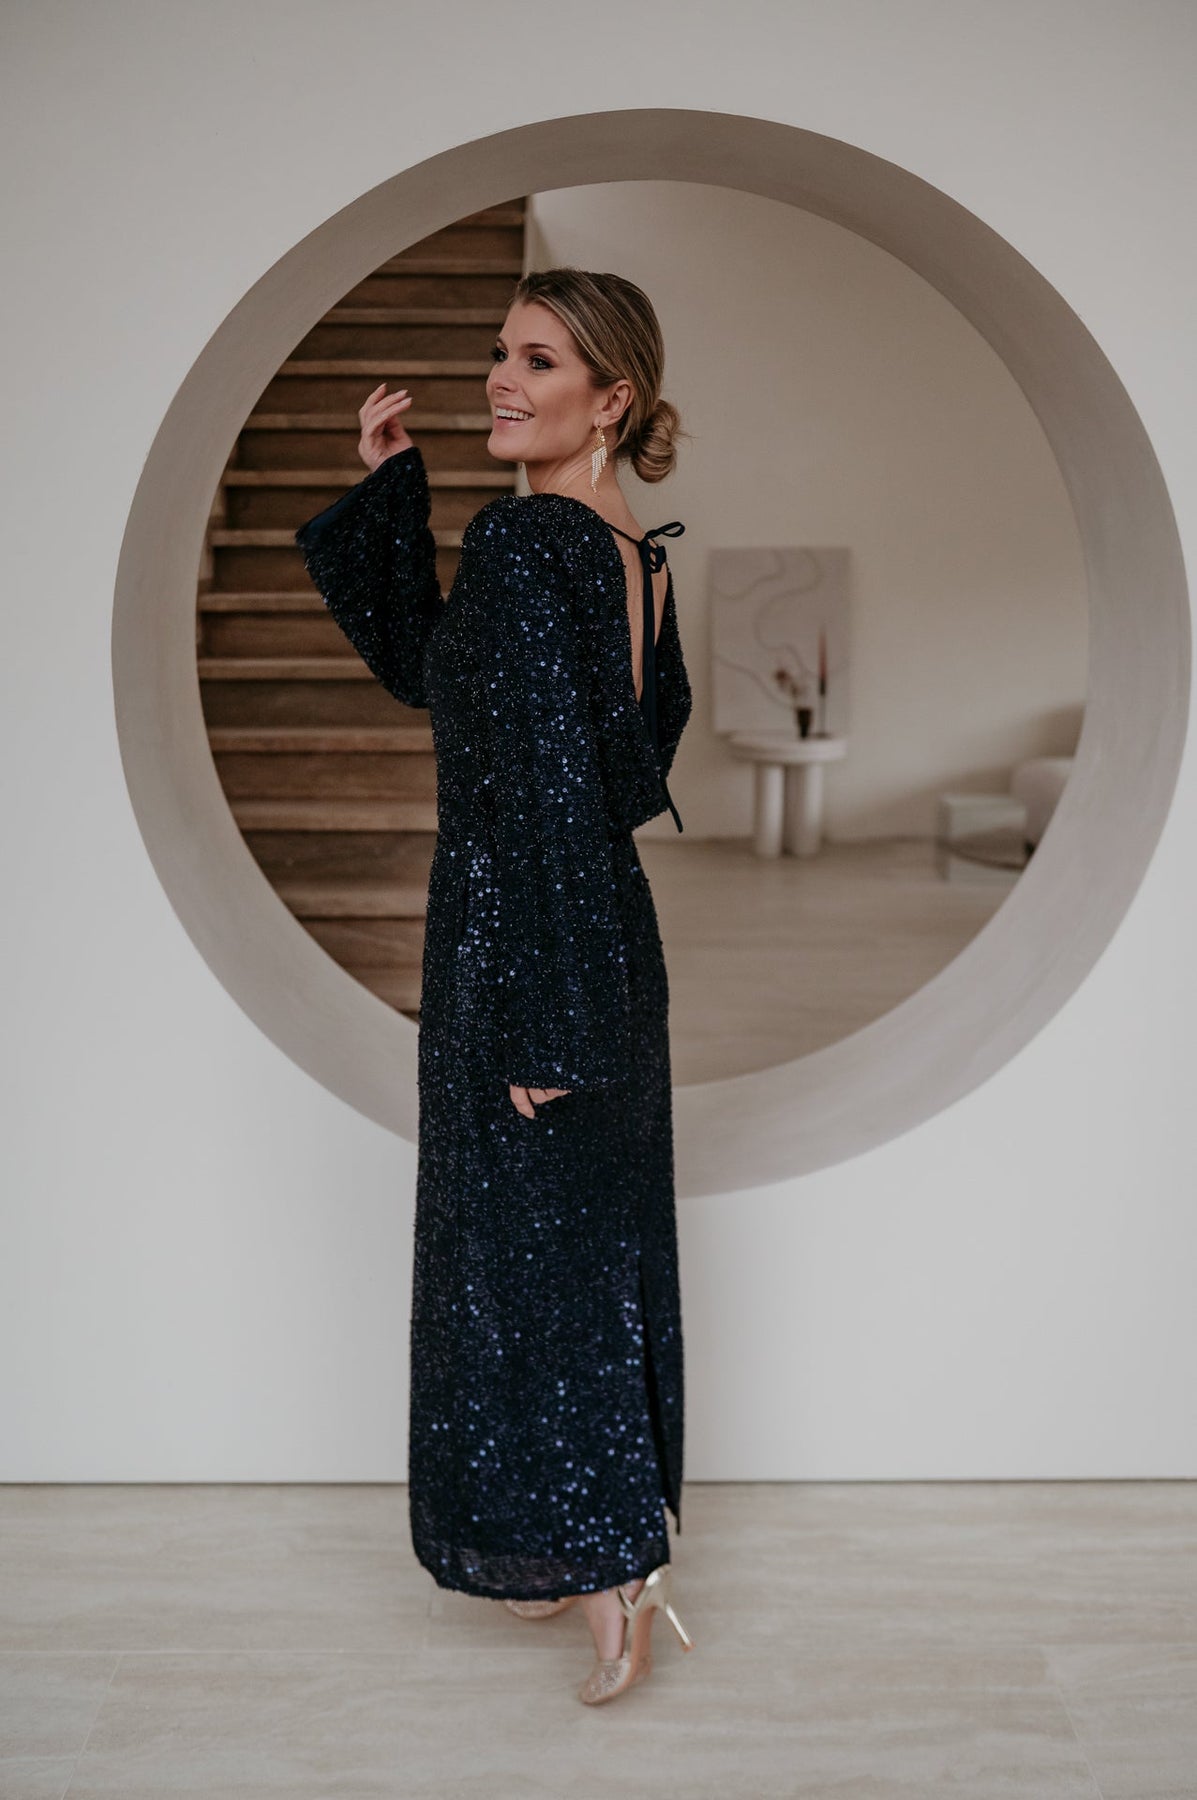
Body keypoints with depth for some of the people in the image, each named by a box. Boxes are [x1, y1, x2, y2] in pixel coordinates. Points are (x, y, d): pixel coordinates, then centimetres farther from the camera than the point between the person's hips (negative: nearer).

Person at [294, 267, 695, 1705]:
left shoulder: (522, 544, -19)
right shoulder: (633, 553, 9)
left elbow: (550, 792, -24)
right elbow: (426, 669, 16)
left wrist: (538, 1022, -22)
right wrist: (389, 490, 9)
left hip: (523, 945, -10)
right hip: (604, 941, 10)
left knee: (526, 1262, 3)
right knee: (596, 1251, 18)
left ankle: (618, 1586, 14)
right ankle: (612, 1559, 34)